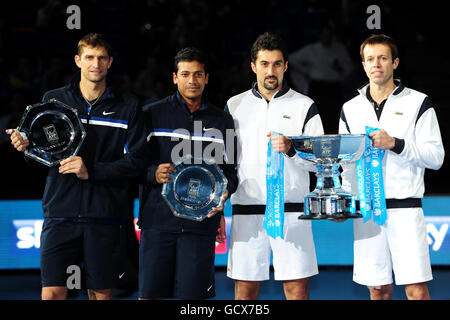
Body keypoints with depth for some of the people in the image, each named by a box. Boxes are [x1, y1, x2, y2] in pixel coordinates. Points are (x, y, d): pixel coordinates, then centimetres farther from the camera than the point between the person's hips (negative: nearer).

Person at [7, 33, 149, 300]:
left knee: (102, 293, 4)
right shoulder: (53, 100, 9)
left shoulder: (127, 106, 5)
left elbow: (137, 159, -2)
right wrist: (25, 147, -10)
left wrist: (92, 172, -13)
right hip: (60, 212, 0)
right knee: (52, 293, -7)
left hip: (105, 216, 0)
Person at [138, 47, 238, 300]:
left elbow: (229, 169, 14)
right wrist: (153, 174, -15)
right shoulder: (152, 114, 7)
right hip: (158, 219, -1)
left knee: (194, 293, 0)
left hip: (202, 220, 1)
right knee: (149, 293, -1)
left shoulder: (222, 121, 13)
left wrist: (224, 191, -7)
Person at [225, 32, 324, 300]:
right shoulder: (235, 106, 11)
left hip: (291, 210, -1)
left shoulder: (304, 106, 6)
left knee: (297, 288, -3)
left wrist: (291, 148, -17)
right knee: (245, 287, 1)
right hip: (246, 212, 1)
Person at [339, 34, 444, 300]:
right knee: (379, 290, 4)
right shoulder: (351, 109, 14)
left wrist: (395, 144, -14)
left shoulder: (418, 103, 3)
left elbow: (436, 157, -2)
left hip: (405, 207, -3)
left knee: (417, 290, -9)